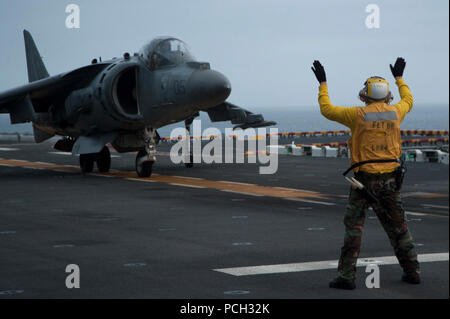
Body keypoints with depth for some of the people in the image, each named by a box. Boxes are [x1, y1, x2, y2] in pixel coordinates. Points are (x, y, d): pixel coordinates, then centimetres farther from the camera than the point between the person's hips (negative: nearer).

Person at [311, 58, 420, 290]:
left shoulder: (359, 114, -7)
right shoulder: (394, 112, 4)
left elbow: (327, 110, 3)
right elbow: (408, 101, 28)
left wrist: (322, 83, 12)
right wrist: (399, 77, 42)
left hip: (365, 177, -4)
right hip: (390, 179, 4)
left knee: (353, 225, 1)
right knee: (397, 225, 14)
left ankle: (347, 276, -4)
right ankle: (412, 272, 19)